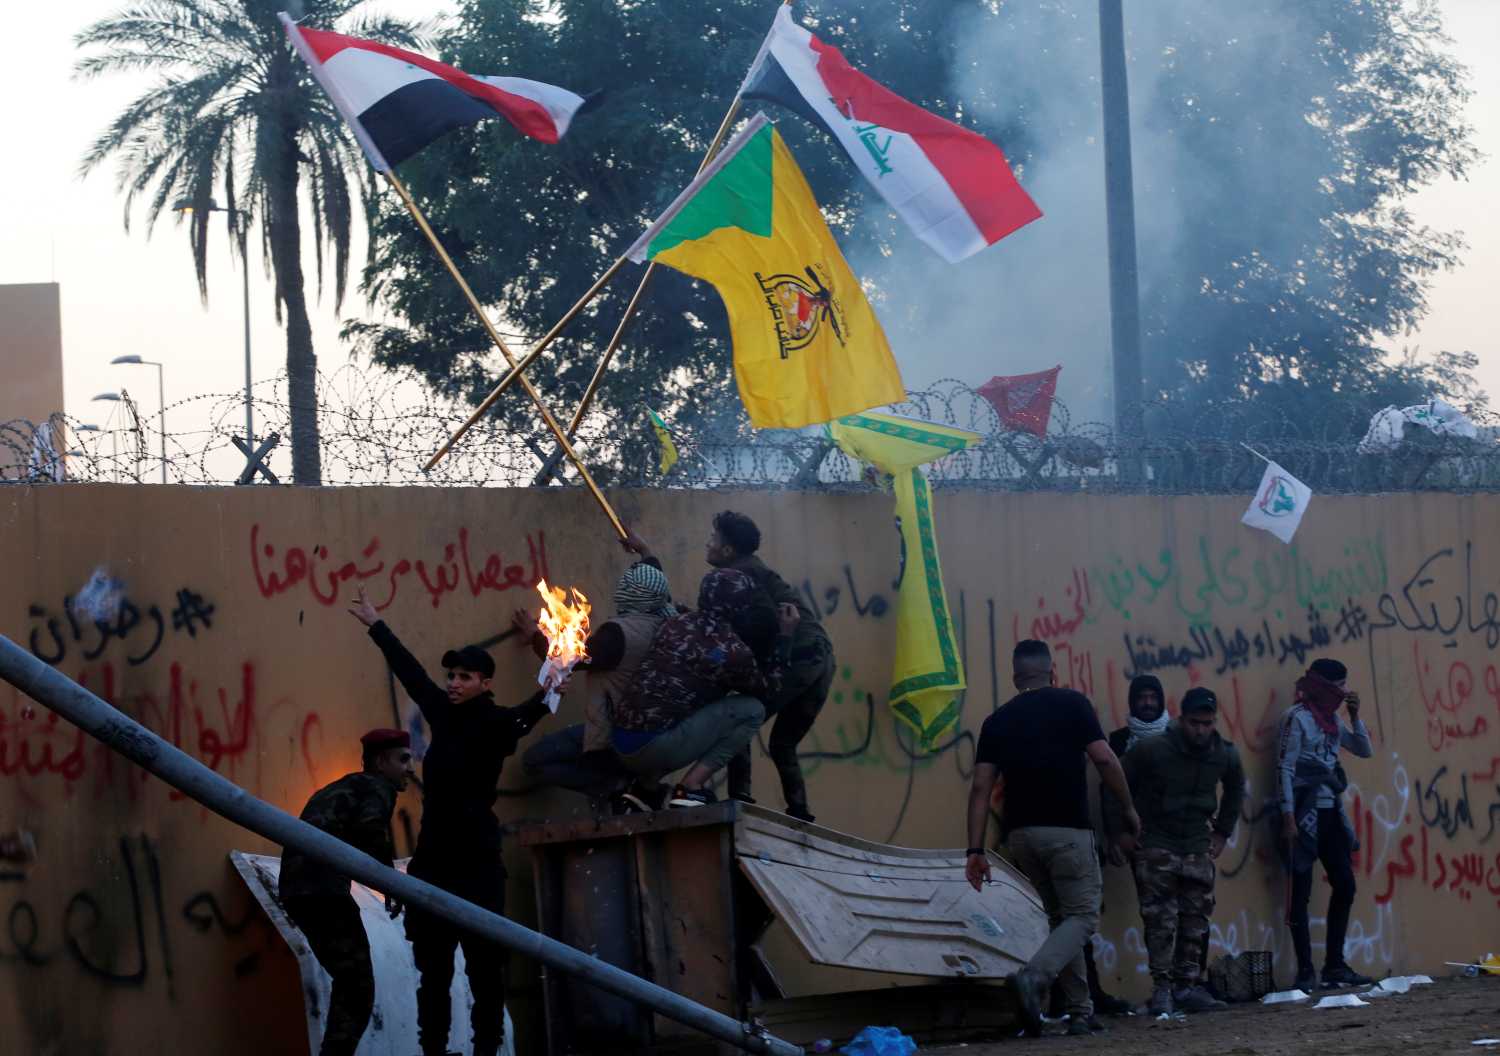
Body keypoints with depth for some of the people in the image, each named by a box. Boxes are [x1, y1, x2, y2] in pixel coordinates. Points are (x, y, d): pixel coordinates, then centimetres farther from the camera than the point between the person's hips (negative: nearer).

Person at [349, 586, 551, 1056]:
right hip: (434, 856, 7)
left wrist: (545, 695, -52)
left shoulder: (495, 723, -7)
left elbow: (521, 719, -29)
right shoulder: (444, 714, 11)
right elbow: (410, 672, 24)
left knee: (483, 962, -6)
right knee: (432, 964, 7)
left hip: (475, 858, -7)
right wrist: (375, 624, 37)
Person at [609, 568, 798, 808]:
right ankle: (691, 787, -8)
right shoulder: (732, 650, -10)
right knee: (751, 710, -3)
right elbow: (766, 689, 10)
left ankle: (644, 783, 18)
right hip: (652, 746, -8)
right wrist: (784, 637, 16)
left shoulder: (677, 624, 9)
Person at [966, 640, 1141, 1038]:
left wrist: (976, 850, 3)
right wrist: (1127, 807, 5)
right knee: (1082, 916, 1)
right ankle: (1034, 978, -24)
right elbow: (1104, 759, -7)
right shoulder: (1071, 704, 1)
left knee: (1060, 917, 17)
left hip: (1020, 833, 5)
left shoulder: (997, 721, 10)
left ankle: (1081, 1012, 13)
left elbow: (981, 788, 3)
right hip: (1067, 830, -5)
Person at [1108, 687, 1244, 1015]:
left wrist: (1223, 832, 17)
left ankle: (1186, 986, 10)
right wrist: (1117, 831, -7)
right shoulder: (1151, 750, -14)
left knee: (1196, 921, 3)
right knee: (1161, 920, -9)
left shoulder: (1224, 755, 1)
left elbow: (1236, 790, 22)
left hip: (1198, 849, 5)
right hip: (1156, 847, -5)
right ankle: (1161, 989, -6)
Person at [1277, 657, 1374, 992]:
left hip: (1331, 812, 8)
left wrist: (1355, 716, 5)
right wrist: (1288, 817, -19)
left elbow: (1365, 750, 18)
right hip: (1306, 813, -8)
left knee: (1345, 885, 9)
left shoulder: (1332, 719, 12)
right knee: (1301, 891, -5)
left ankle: (1334, 965, 18)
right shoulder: (1298, 717, -9)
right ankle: (1305, 972, -4)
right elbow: (1285, 768, -13)